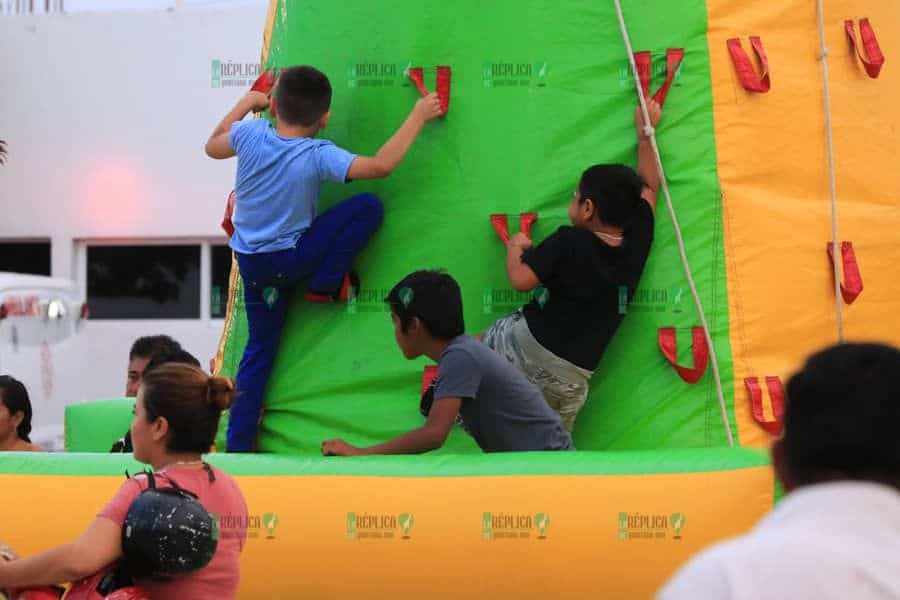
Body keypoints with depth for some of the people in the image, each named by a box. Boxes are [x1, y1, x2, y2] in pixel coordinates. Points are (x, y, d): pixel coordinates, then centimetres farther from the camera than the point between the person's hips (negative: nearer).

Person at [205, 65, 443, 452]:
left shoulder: (250, 135, -9)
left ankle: (238, 444, 16)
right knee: (369, 207, -4)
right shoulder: (318, 156, -20)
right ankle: (326, 285, 4)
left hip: (250, 264, 5)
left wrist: (245, 104, 23)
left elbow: (212, 147, 12)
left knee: (260, 347, 17)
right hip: (292, 257, -5)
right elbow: (381, 165, -22)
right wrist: (418, 116, -13)